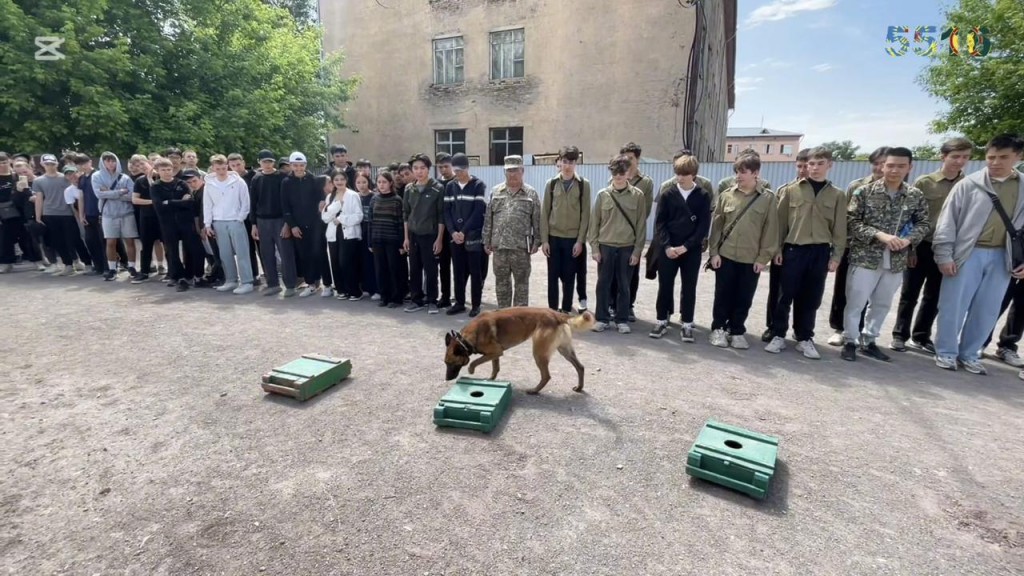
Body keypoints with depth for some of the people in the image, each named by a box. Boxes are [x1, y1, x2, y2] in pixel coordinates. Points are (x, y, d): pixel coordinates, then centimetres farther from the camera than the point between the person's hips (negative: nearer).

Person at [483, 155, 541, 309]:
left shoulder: (531, 193, 2)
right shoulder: (496, 192, 8)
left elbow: (537, 220, 1)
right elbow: (488, 218, 8)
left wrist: (536, 241, -4)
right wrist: (487, 241, 4)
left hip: (521, 246, -2)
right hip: (499, 245, 2)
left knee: (521, 282, 6)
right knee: (501, 282, 11)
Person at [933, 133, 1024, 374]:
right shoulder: (968, 184, -2)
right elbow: (947, 220, -4)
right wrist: (944, 255, -9)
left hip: (1002, 257, 3)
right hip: (968, 254, -3)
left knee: (987, 310, 9)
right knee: (954, 306, 1)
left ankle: (969, 354, 22)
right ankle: (946, 352, 14)